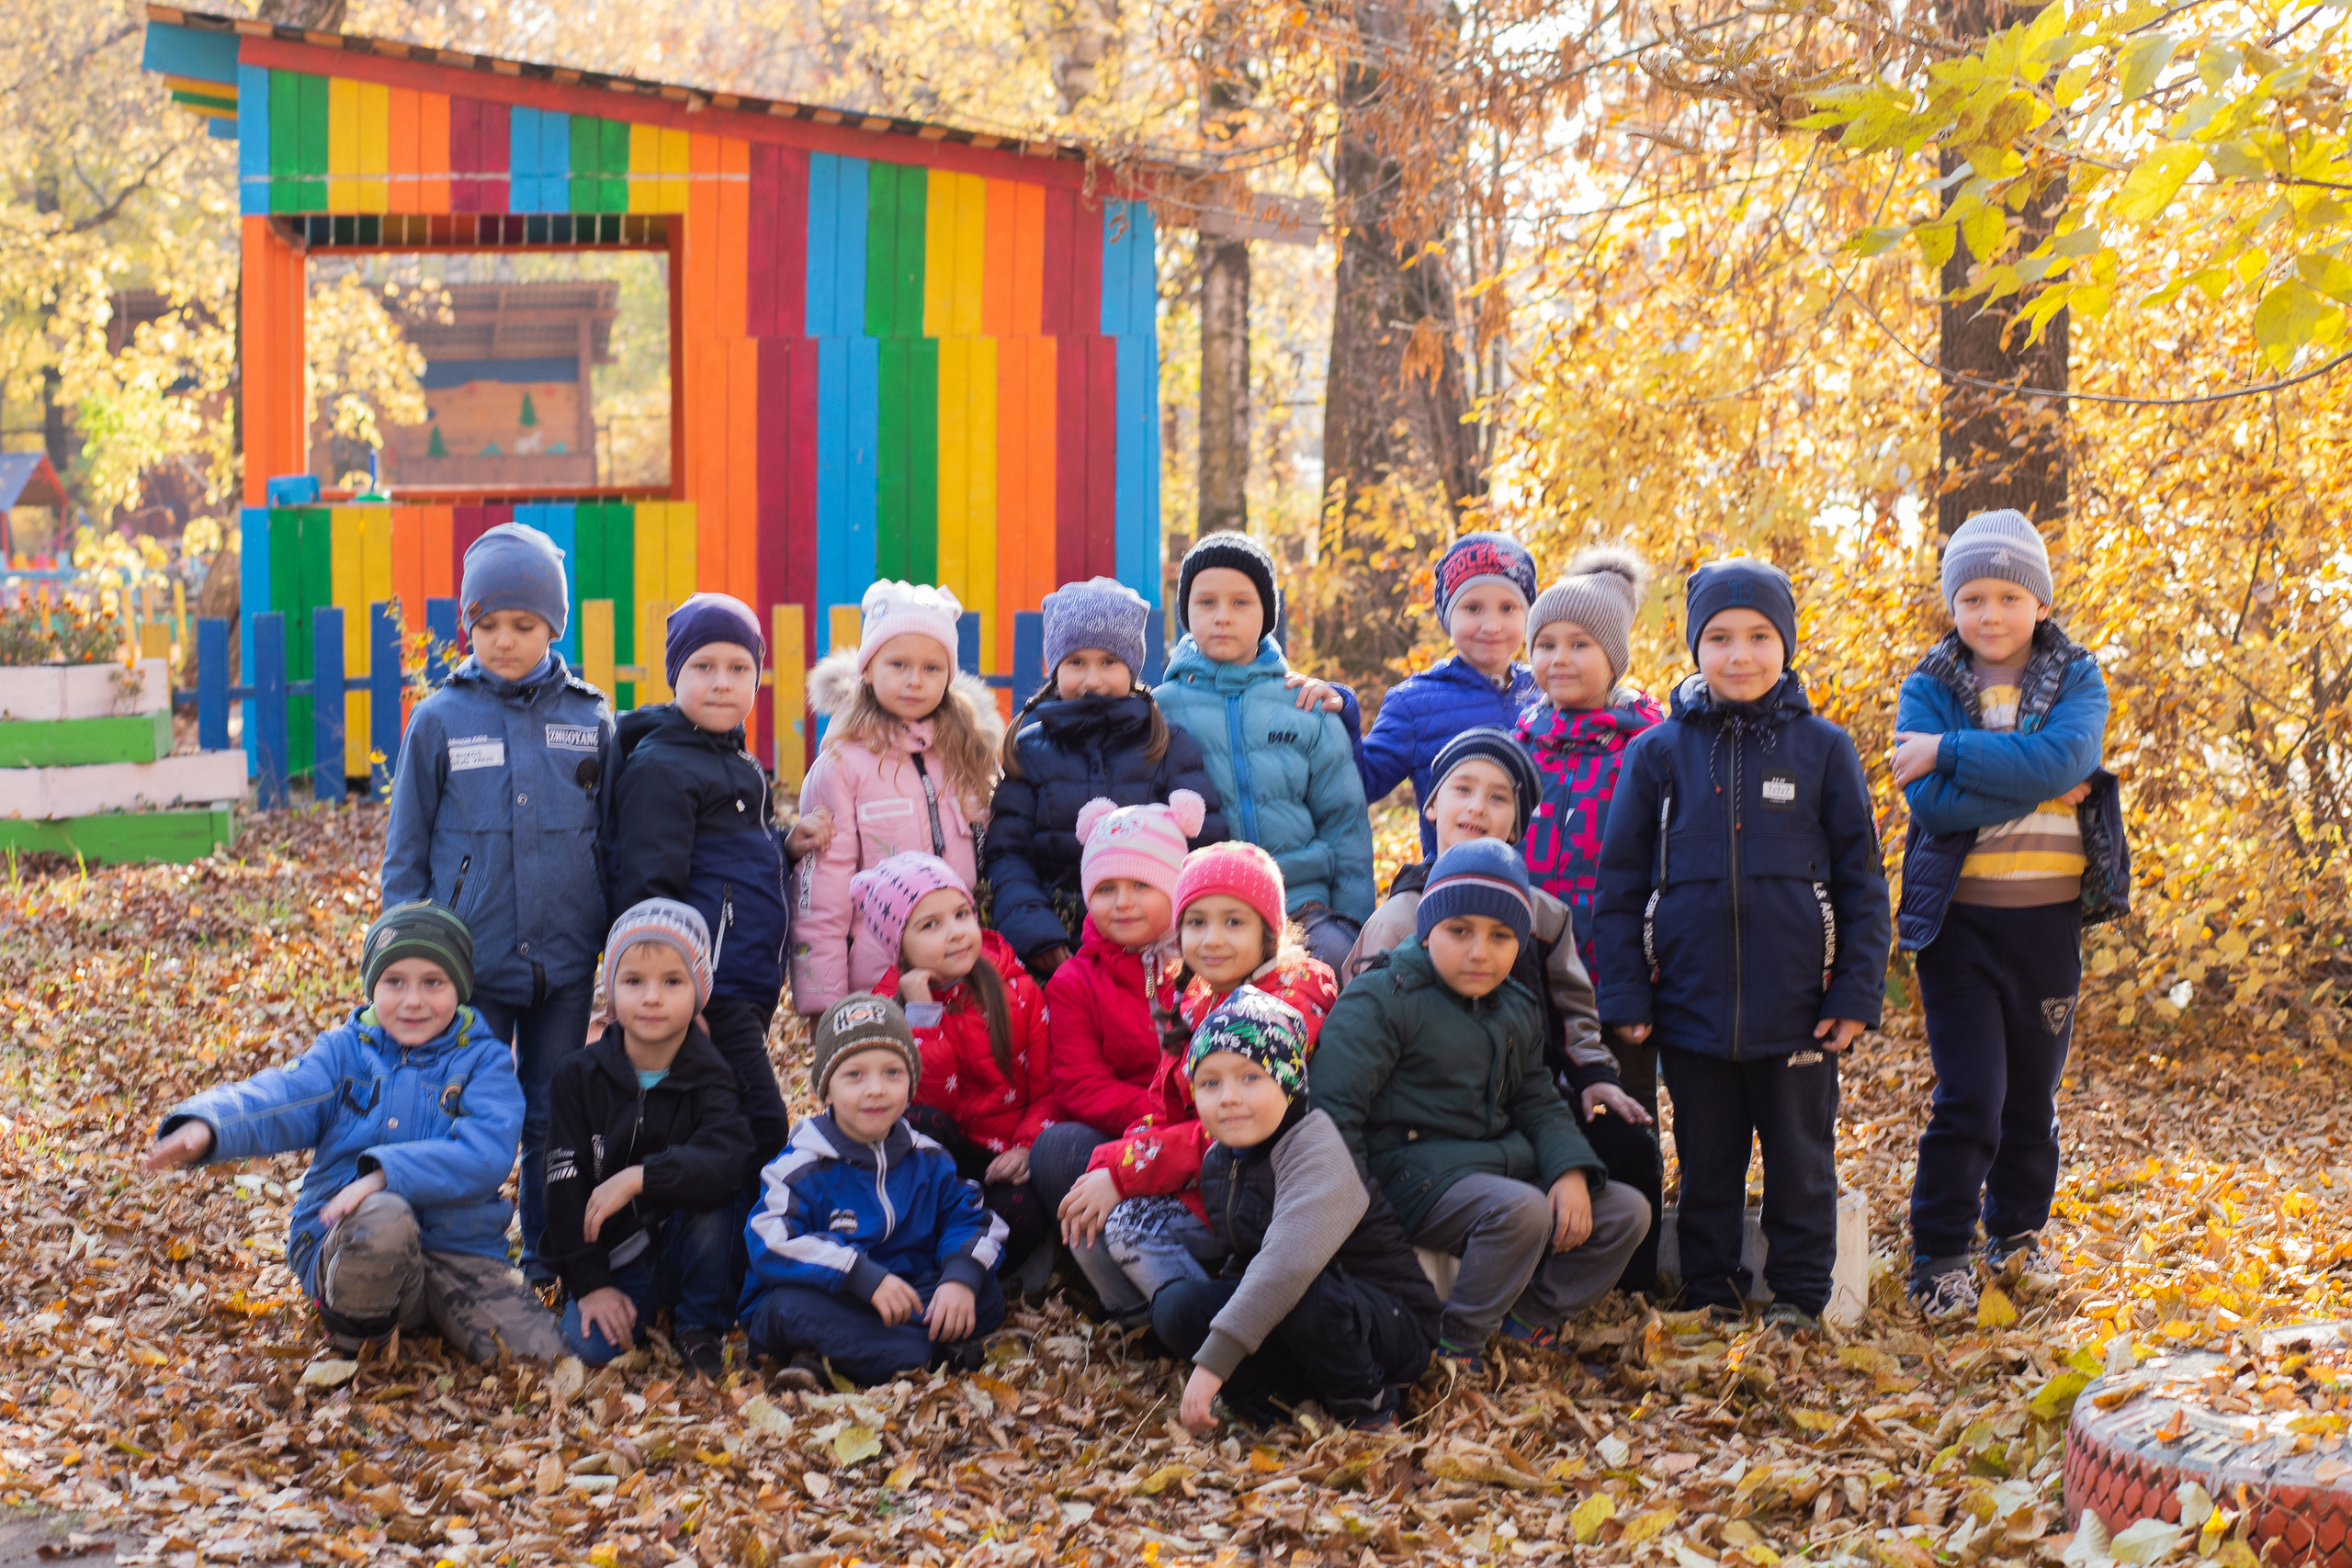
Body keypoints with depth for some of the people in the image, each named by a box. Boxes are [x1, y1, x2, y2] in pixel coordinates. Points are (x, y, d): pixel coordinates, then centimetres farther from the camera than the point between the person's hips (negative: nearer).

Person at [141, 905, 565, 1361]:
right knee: (382, 1216, -38)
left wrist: (386, 1173, -27)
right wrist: (205, 1126, -33)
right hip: (340, 1246, 0)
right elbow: (278, 1099, -11)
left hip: (461, 1251, 0)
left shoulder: (484, 1061, 4)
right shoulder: (344, 1052, 8)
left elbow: (485, 1155, -14)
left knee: (537, 1353, -23)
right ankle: (355, 1332, -7)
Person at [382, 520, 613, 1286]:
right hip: (471, 960, -1)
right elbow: (406, 850, 4)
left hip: (565, 961, 1)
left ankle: (552, 1261, 23)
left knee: (555, 1118, 10)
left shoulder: (589, 719, 2)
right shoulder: (440, 719, -2)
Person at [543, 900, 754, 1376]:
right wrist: (589, 1282, -13)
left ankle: (703, 1328, -10)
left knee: (710, 1194, -32)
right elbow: (565, 1182, -6)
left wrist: (638, 1177, -36)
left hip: (692, 1249, -1)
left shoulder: (710, 1080, -9)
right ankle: (645, 1313, 10)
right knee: (589, 1343, -26)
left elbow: (726, 1164, -30)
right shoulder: (580, 1075, -2)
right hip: (614, 1253, 1)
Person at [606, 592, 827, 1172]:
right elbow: (647, 891, -15)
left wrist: (787, 847, 9)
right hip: (710, 990, -9)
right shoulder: (660, 766, -10)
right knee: (763, 1129, -13)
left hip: (750, 990, 9)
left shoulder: (742, 767, 19)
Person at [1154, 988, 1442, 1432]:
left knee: (1300, 1295, -39)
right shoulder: (1218, 1161, 4)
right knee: (1173, 1306, -12)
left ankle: (1368, 1407, -12)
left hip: (1395, 1324, -7)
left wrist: (1213, 1360, -45)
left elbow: (1289, 1262, -40)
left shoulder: (1316, 1150, -24)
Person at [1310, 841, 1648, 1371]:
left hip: (1506, 1164, 8)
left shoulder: (1517, 1010, 14)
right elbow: (1334, 1104, -16)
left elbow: (1539, 1104, 17)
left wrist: (1571, 1171, -4)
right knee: (1521, 1210, -35)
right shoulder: (1383, 1001, -11)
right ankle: (1453, 1345, -18)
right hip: (1415, 1177, -8)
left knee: (1625, 1211, -1)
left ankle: (1526, 1317, 6)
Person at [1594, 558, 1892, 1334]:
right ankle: (1710, 1294, 23)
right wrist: (1624, 997, 0)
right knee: (1707, 1161, 11)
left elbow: (1863, 881, 4)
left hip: (1796, 1006, -1)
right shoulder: (1658, 753, 2)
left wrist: (1857, 992, -1)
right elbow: (1621, 883, 5)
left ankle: (1798, 1297, 20)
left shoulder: (1823, 748, 1)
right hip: (1691, 1002, 1)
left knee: (1800, 1157, 8)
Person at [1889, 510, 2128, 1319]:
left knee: (2032, 1093, 12)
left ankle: (2016, 1236, 30)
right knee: (1968, 1096, -8)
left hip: (2047, 918, 2)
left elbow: (2064, 757, -19)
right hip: (1958, 919, -2)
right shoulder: (1929, 689, 0)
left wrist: (1948, 751, -19)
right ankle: (1939, 1258, 1)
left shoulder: (2075, 679, 3)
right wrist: (2039, 789, -16)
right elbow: (1932, 801, -15)